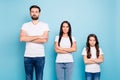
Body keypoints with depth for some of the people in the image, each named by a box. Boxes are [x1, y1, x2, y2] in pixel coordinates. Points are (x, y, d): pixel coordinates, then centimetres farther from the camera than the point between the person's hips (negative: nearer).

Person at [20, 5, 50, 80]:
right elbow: (22, 38, -11)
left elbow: (44, 40, -13)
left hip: (40, 56, -1)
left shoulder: (45, 25, 1)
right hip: (28, 56, 1)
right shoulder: (25, 25, 5)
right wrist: (38, 36, -12)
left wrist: (29, 39, -8)